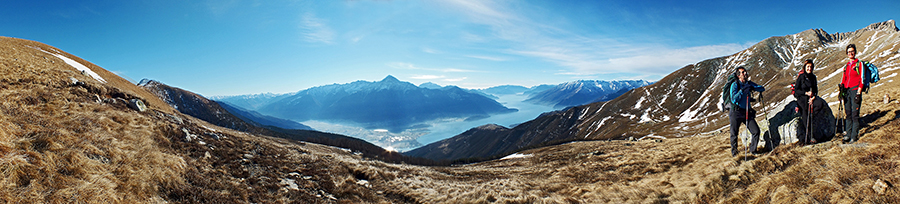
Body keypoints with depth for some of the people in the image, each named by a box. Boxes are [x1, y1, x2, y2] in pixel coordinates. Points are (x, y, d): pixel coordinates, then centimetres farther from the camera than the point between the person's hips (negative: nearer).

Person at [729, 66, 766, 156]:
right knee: (734, 134, 2)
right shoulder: (735, 85, -9)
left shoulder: (749, 83, 7)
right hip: (736, 112, -4)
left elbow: (762, 88, 3)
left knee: (756, 131, -4)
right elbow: (734, 99, -17)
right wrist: (742, 90, -27)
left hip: (747, 112, 4)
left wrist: (753, 87, -15)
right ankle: (734, 151, 20)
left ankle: (753, 150, 15)